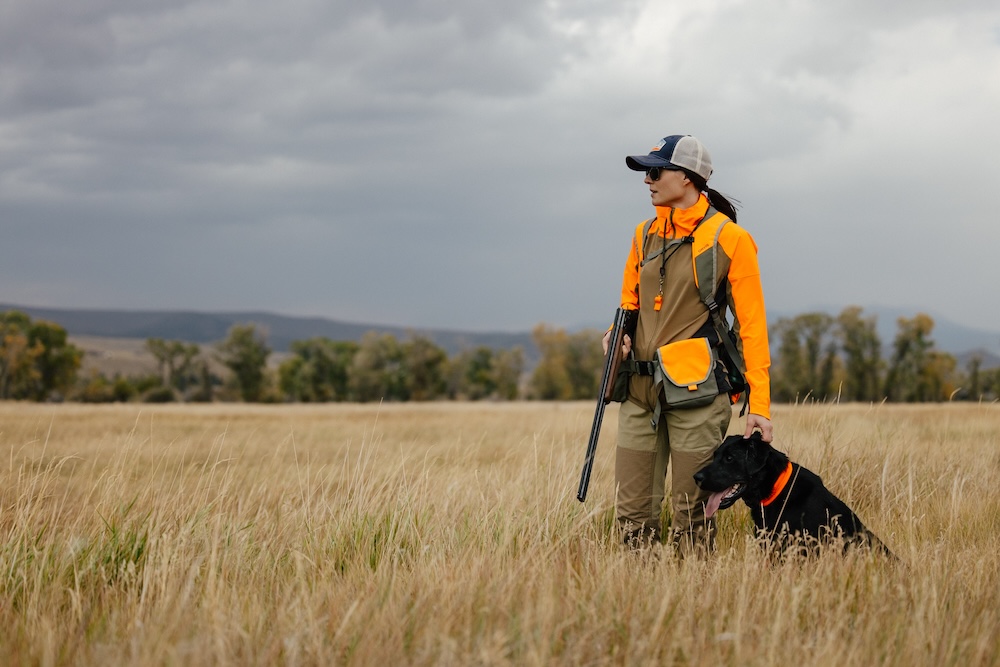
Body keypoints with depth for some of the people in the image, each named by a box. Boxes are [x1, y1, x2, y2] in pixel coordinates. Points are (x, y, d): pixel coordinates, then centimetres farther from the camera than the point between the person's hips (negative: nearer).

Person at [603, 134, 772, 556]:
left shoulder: (729, 239, -5)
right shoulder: (646, 234, 13)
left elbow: (751, 326, -6)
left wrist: (759, 405, -11)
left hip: (697, 390, -6)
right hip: (641, 388, 6)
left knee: (691, 512, -1)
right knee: (634, 510, 5)